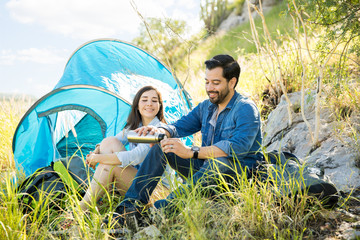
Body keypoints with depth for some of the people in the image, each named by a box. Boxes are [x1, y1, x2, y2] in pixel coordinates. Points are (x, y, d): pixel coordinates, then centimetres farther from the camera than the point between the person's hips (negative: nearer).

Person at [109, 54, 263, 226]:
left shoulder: (246, 109, -16)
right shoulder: (206, 107, 10)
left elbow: (238, 147, -32)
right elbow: (179, 126, 11)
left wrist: (191, 152, -39)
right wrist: (160, 131, -16)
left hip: (240, 172, -7)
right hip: (206, 167, 7)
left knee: (219, 162, -42)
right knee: (161, 146, -7)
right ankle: (132, 204, -16)